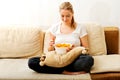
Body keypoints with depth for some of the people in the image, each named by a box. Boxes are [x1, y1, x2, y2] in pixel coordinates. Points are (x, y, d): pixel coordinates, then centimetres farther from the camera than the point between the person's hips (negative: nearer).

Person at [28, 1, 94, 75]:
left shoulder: (80, 28, 4)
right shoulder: (54, 28, 8)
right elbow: (50, 50, 12)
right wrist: (51, 46, -12)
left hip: (74, 59, -2)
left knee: (89, 60, -37)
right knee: (31, 62, -24)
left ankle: (60, 70, -18)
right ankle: (68, 72, -22)